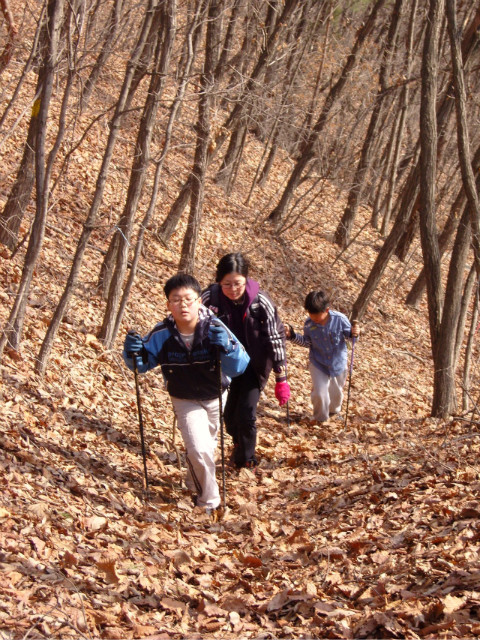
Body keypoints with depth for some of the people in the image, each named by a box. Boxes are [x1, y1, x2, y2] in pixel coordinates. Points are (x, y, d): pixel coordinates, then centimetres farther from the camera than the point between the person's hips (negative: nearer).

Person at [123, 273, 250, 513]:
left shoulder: (214, 328, -29)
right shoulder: (162, 334, -24)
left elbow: (240, 367, -31)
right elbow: (141, 364, -9)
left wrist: (226, 347, -50)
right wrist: (133, 353, -32)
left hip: (216, 397, 1)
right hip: (185, 401, -1)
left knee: (208, 444, 24)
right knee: (199, 450, -16)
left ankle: (196, 485, 54)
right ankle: (209, 502, 8)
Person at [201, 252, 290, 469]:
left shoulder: (260, 301, -23)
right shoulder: (210, 298, -22)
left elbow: (275, 338, -17)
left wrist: (281, 379, -17)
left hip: (254, 364, -2)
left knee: (246, 414, -6)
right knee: (228, 413, 10)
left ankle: (246, 460, 20)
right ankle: (238, 443, 43)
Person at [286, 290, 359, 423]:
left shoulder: (340, 319, -23)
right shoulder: (309, 324, -17)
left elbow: (349, 333, -7)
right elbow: (307, 342, -1)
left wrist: (354, 333, -30)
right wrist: (293, 336, -15)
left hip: (338, 362, 0)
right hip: (318, 363, 0)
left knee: (336, 392, 19)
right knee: (319, 393, -7)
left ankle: (334, 410, 53)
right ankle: (320, 418, 22)